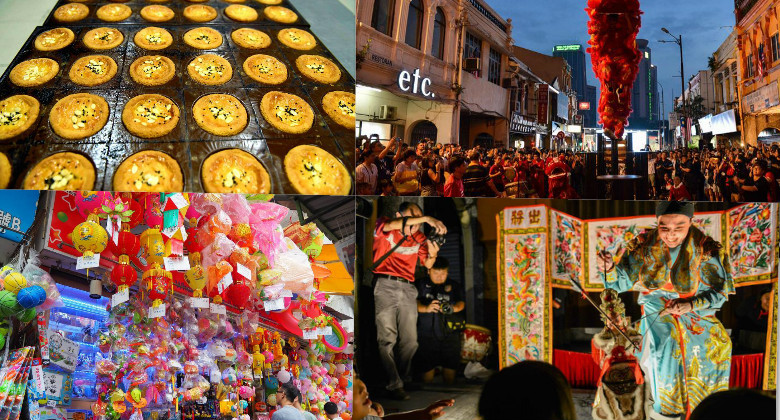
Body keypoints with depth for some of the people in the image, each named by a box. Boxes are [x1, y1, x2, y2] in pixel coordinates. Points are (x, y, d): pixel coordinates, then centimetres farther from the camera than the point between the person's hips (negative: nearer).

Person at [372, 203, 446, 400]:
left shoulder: (419, 237, 13)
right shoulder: (383, 227, -1)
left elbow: (427, 264, 9)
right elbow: (392, 225, -24)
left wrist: (432, 254, -15)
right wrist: (426, 219, -32)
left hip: (408, 289, 4)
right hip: (385, 285, -4)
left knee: (410, 341, 0)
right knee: (387, 339, -6)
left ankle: (401, 380, 12)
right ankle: (394, 385, -3)